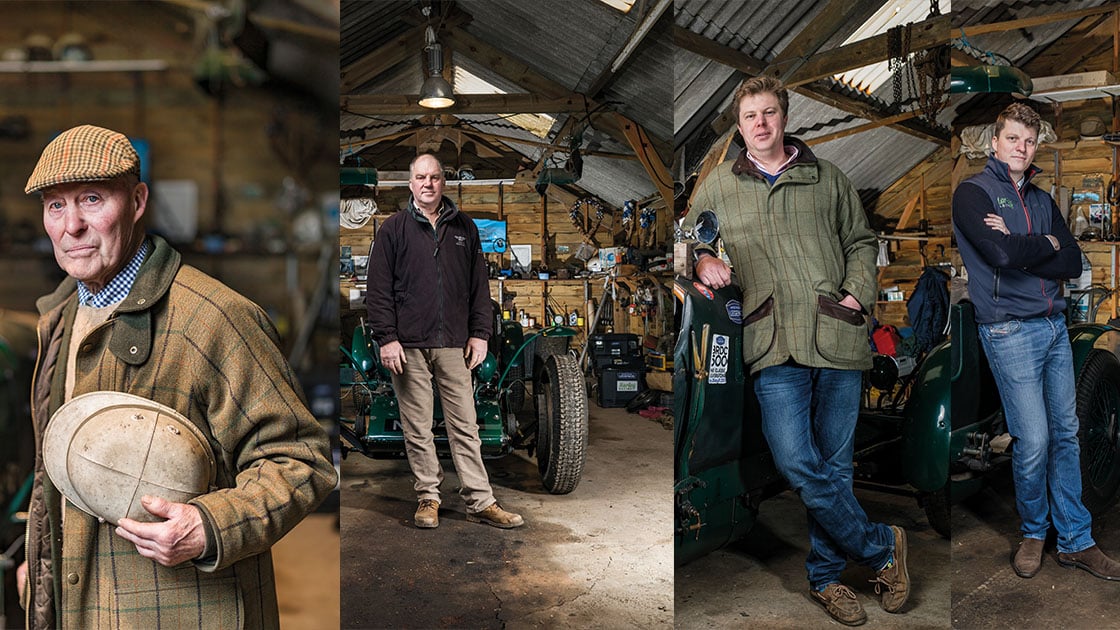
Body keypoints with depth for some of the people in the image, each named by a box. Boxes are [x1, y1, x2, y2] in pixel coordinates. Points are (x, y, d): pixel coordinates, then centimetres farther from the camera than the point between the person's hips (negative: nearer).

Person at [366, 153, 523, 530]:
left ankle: (480, 502, 7)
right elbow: (378, 289, 2)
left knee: (465, 425, 2)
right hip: (408, 345, -1)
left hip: (454, 343, 1)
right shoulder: (393, 229, 6)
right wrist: (386, 338, -6)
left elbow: (479, 285, 14)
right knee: (417, 428, 5)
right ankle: (428, 497, 18)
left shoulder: (464, 228, 13)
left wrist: (479, 333, 6)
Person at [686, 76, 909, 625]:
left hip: (837, 337, 1)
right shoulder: (717, 186, 13)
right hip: (775, 345, -1)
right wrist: (701, 260, -2)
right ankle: (882, 547, 11)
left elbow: (861, 241, 20)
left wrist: (857, 293, 4)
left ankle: (824, 576, 24)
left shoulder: (827, 179, 15)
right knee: (797, 465, -11)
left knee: (833, 465, 7)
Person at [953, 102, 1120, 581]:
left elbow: (1073, 263, 4)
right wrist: (1046, 245, -2)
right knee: (1033, 440, -4)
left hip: (1054, 325, 6)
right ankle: (1033, 532, 18)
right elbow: (1001, 254, -20)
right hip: (1010, 330, -6)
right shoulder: (972, 192, -4)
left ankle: (1075, 540, 19)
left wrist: (1018, 248, -10)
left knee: (1066, 433, 9)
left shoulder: (1042, 199, 15)